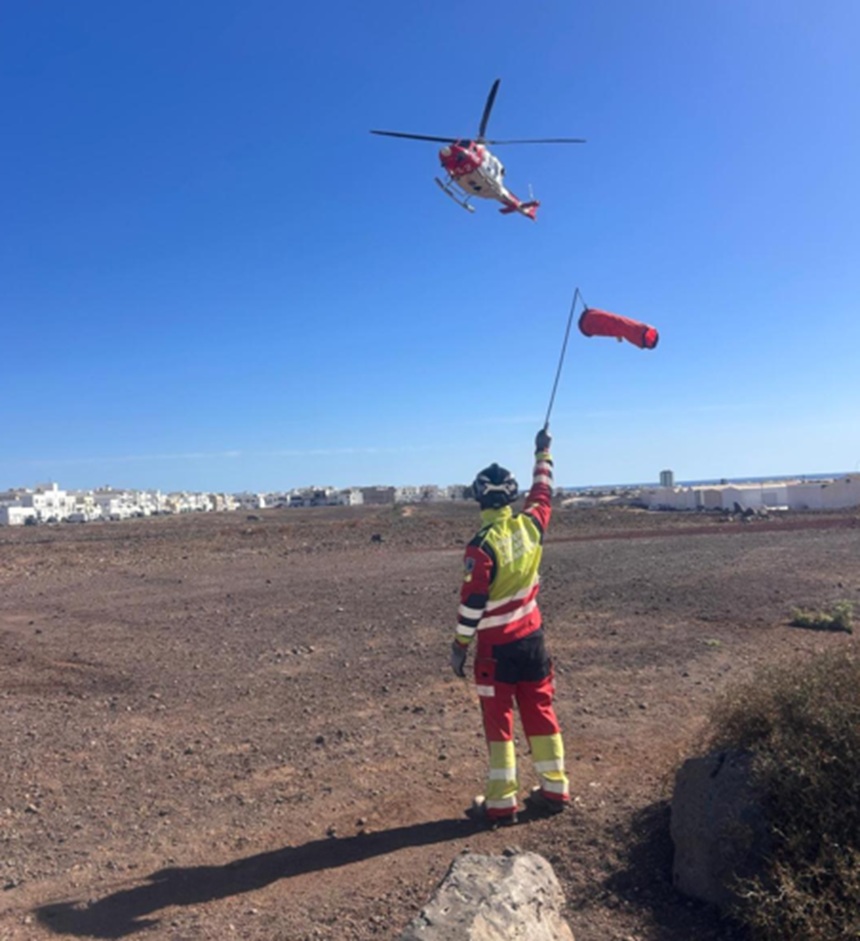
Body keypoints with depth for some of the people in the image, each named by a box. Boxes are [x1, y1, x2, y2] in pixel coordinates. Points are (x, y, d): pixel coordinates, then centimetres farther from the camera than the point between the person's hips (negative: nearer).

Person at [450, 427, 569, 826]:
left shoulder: (481, 545, -19)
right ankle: (554, 789, 26)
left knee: (498, 722, 5)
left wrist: (459, 646, -6)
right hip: (532, 639, 5)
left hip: (496, 647, -5)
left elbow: (471, 603, -17)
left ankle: (501, 803, 14)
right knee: (541, 712, 16)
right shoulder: (531, 525, -5)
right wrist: (543, 453, 29)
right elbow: (543, 492, 16)